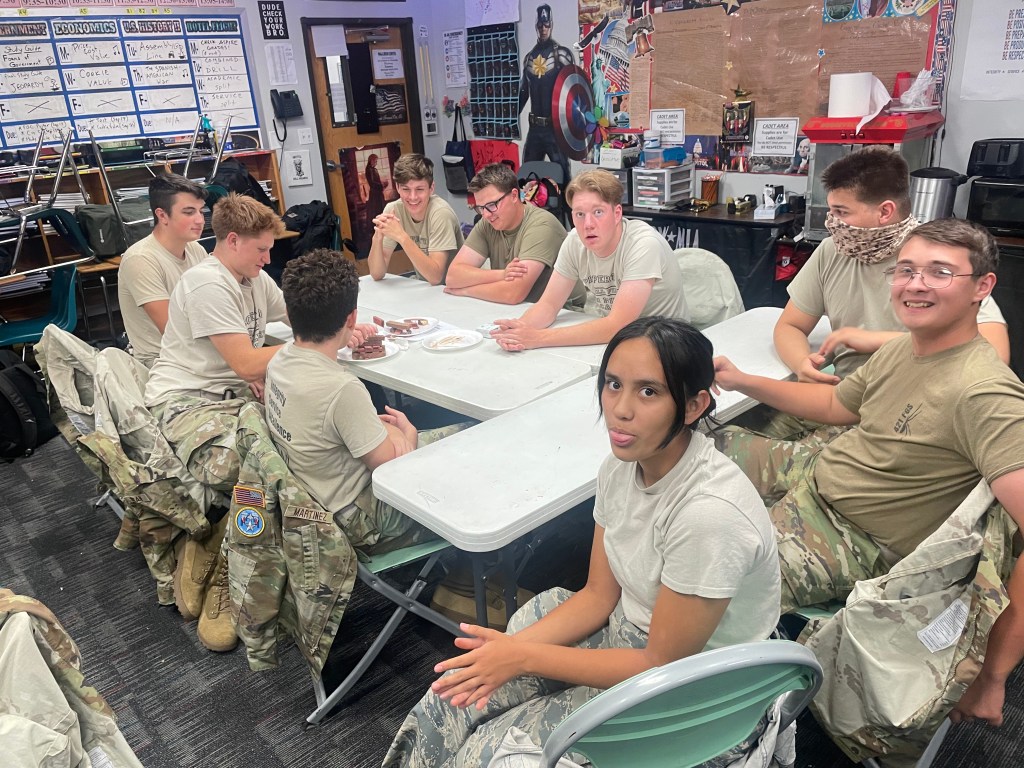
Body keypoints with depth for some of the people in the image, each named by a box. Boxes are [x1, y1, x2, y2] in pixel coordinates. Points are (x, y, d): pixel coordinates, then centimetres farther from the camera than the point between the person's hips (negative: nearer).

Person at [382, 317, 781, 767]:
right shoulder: (622, 465, -8)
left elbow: (662, 664, -22)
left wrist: (524, 657, -19)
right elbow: (599, 595, 1)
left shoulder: (710, 513, -32)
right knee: (452, 703, -2)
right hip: (627, 637, 6)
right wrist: (513, 645, -14)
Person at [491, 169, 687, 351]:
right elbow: (548, 304, -3)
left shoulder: (644, 244, -24)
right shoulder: (575, 242, -7)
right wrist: (519, 329, -25)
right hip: (609, 339, 5)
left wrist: (539, 337, -31)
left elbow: (617, 326, -29)